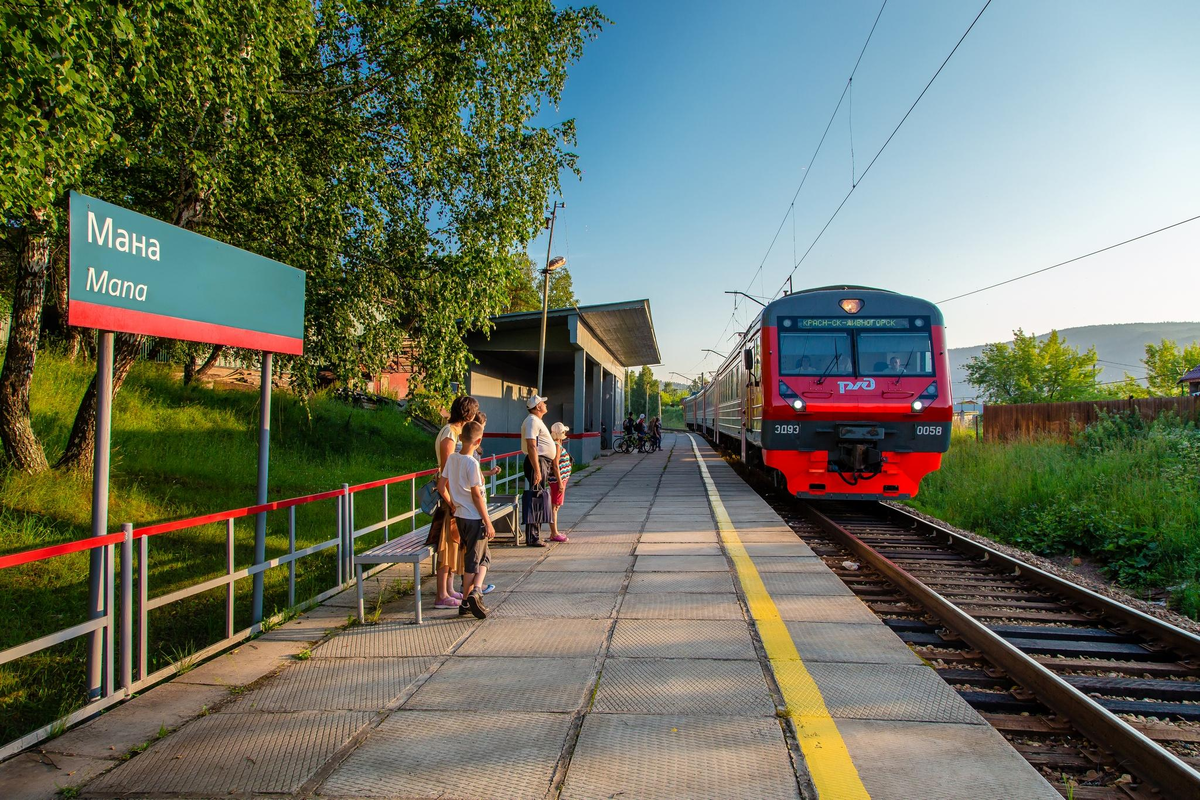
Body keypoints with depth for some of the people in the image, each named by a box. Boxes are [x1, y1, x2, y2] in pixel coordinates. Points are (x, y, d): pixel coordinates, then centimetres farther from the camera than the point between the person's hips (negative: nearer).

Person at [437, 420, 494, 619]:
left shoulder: (452, 458, 2)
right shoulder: (472, 463, -19)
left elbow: (441, 487, 6)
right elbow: (476, 495, -18)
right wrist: (488, 523, -13)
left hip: (459, 516, 7)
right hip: (474, 518, -7)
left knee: (483, 557, 18)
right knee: (474, 560, 4)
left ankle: (475, 591, 13)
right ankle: (466, 602, 2)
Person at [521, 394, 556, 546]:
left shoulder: (537, 421, 19)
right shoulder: (532, 421, -14)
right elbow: (531, 447, -22)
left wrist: (549, 466, 24)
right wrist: (537, 470, -27)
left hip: (544, 463, 11)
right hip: (537, 462, -11)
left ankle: (535, 535, 23)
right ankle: (532, 538, -5)